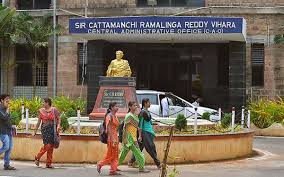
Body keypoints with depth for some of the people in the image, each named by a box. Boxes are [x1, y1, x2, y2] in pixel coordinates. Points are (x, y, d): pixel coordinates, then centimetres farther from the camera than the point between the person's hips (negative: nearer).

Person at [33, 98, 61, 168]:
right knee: (47, 145, -14)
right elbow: (38, 122, 10)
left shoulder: (54, 110, 4)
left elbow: (58, 119, 10)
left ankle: (48, 163, 9)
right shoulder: (41, 111, 5)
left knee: (51, 147, 2)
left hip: (52, 129, 2)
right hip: (45, 129, -2)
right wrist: (35, 131, 11)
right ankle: (37, 157, 6)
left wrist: (58, 126, -9)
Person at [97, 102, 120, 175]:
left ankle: (113, 170, 7)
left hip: (115, 137, 9)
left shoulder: (115, 116, 14)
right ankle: (100, 164, 12)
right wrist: (112, 139, -24)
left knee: (115, 155, 6)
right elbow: (109, 128, -18)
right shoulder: (109, 116, -12)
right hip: (111, 137, -9)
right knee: (110, 155, -3)